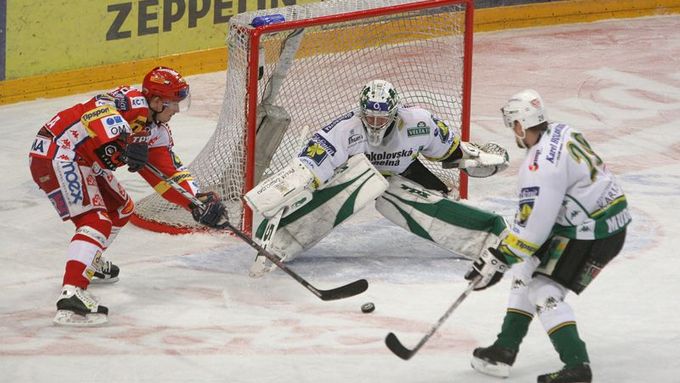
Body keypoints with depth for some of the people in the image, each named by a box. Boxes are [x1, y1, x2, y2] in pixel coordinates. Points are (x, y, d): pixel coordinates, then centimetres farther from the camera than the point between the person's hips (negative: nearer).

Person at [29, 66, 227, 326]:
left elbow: (170, 173, 13)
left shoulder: (157, 131, 12)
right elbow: (98, 110, -37)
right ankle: (71, 296, -36)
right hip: (56, 154, -11)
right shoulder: (132, 101, -17)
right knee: (96, 222, -22)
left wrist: (198, 202, 0)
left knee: (121, 209, 25)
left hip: (84, 162, 11)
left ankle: (89, 262, 47)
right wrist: (122, 142, -48)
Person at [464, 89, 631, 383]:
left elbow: (533, 227, -24)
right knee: (528, 268, 16)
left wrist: (500, 258, -16)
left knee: (544, 291, -7)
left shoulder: (541, 165, -25)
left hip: (592, 234, -10)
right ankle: (504, 350, 20)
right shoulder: (561, 132, 5)